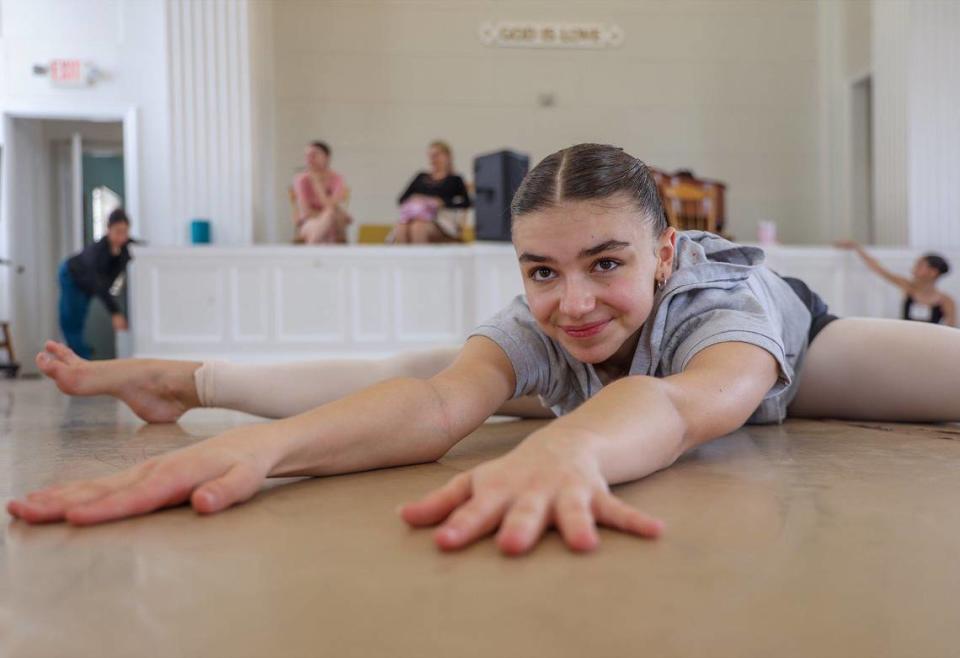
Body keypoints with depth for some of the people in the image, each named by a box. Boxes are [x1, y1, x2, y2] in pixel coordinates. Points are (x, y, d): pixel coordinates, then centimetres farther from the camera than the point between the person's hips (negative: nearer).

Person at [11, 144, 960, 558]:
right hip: (581, 372, 2)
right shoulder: (535, 325, -35)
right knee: (407, 362, -11)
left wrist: (569, 446, -87)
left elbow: (677, 405, -64)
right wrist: (264, 438, -70)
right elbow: (438, 400, -53)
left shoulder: (722, 296, -42)